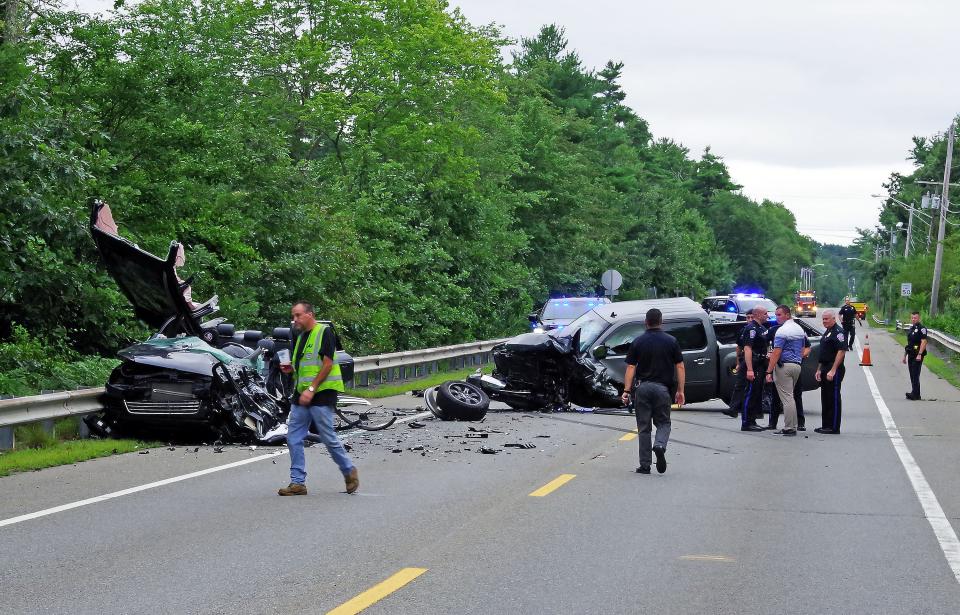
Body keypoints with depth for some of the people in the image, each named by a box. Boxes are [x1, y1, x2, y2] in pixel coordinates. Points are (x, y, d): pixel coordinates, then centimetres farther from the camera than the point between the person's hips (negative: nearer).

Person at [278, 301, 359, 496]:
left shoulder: (325, 332, -9)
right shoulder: (301, 337, 18)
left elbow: (327, 364, -15)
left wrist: (311, 389, -20)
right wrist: (291, 369, 6)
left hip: (322, 392, -8)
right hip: (302, 394, 8)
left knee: (328, 438, -3)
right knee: (293, 438, 1)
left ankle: (349, 471, 18)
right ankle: (298, 483, 4)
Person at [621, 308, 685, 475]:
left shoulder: (638, 342, 0)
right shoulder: (671, 341, 1)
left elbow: (630, 368, -4)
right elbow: (680, 367, 0)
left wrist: (627, 391, -2)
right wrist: (680, 391, 6)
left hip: (642, 387, 0)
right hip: (663, 388, 0)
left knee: (644, 427, 8)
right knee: (663, 423, 15)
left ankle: (645, 465, 7)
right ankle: (660, 445, -17)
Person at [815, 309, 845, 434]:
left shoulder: (838, 332, -13)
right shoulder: (827, 332, 19)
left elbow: (841, 351, -21)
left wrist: (833, 370, -24)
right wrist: (820, 370, 20)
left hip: (834, 371, -10)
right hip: (825, 369, 10)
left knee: (833, 398, -7)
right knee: (825, 398, 12)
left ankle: (834, 427, -5)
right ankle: (826, 425, 18)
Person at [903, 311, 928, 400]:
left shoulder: (921, 328, -9)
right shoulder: (910, 329, 18)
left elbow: (924, 342, -17)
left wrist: (919, 354, -24)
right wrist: (905, 355, 22)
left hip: (917, 356, -9)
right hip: (911, 355, 9)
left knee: (915, 375, -12)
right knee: (912, 375, 9)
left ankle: (915, 394, -14)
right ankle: (915, 394, 15)